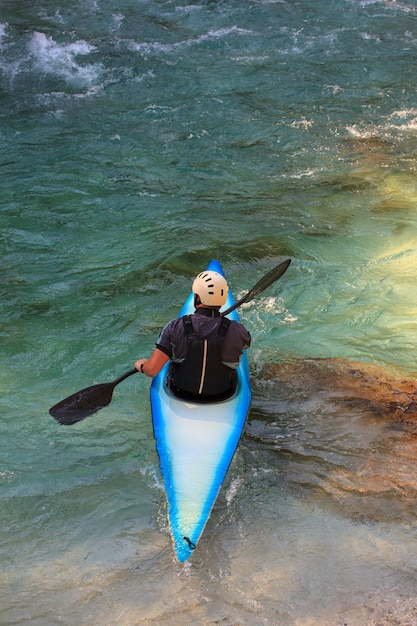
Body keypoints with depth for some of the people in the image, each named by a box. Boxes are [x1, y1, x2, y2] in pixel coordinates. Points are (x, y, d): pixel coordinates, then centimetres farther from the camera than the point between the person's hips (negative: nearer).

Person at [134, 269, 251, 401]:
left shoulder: (175, 327, -26)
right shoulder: (235, 331, -24)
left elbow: (151, 370, -26)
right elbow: (247, 342, 3)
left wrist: (141, 365, -1)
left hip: (181, 393, 0)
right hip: (222, 395, 0)